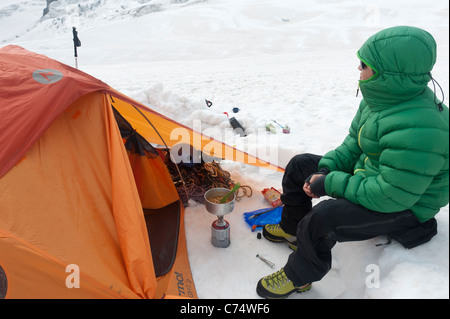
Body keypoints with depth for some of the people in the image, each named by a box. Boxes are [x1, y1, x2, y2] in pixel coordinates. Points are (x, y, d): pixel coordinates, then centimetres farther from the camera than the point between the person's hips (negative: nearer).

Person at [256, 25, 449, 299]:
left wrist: (329, 184, -24)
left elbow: (390, 196, -32)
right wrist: (326, 168, -9)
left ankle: (298, 277, 0)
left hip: (404, 206, -9)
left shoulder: (416, 129, -35)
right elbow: (354, 143, 6)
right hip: (369, 174, 10)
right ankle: (292, 230, 30)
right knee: (300, 165, 9)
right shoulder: (383, 98, -5)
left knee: (321, 218, -32)